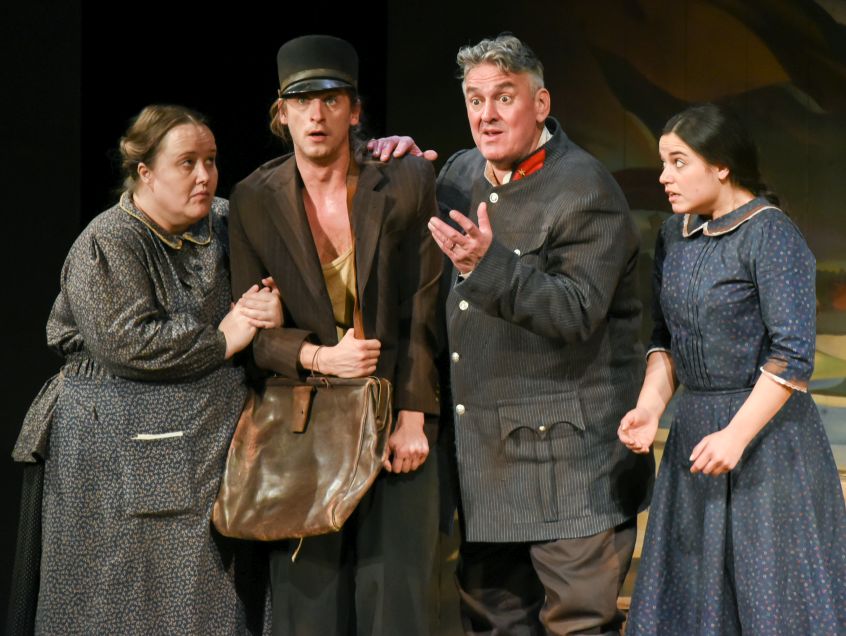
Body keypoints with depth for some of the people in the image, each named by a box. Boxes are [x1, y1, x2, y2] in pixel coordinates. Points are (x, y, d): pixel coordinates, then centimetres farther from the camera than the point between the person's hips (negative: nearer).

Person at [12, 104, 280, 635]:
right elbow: (127, 343, -19)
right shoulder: (105, 246, -9)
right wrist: (220, 340, -12)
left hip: (213, 442, 6)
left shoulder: (224, 224, 9)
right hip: (127, 460, -6)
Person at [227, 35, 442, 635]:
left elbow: (423, 310, -1)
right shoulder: (254, 199, 3)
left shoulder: (407, 181, 0)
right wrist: (319, 356, -15)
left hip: (397, 421, -1)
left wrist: (412, 418, -7)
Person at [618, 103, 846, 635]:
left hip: (766, 429, -7)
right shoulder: (675, 235, 9)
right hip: (694, 428, 8)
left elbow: (793, 353, -19)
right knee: (691, 586, 11)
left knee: (777, 590, 0)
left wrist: (737, 434, -22)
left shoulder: (771, 236, -14)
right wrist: (651, 405, -3)